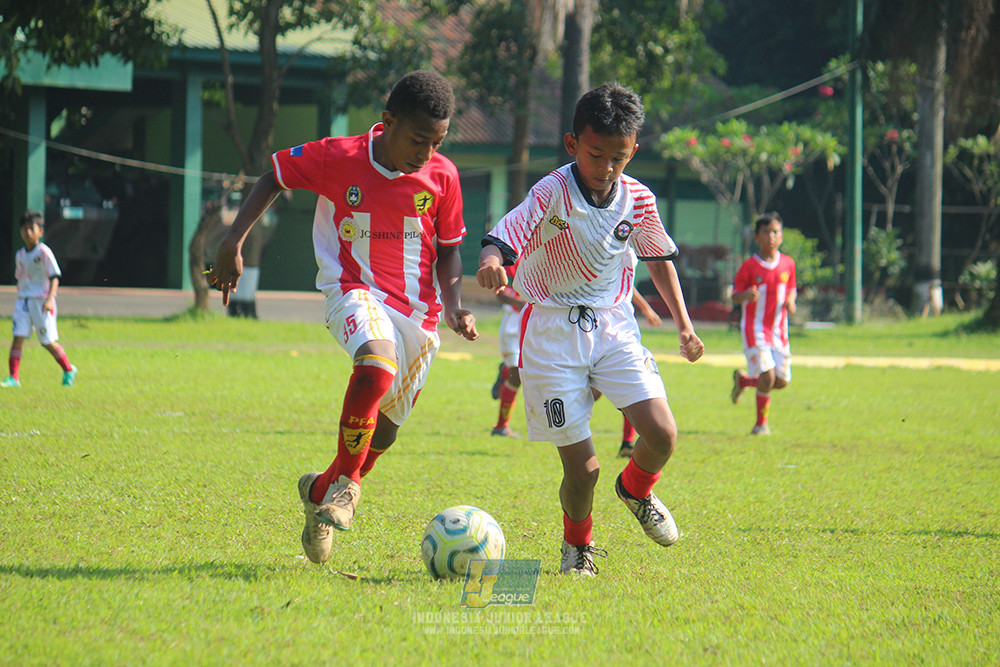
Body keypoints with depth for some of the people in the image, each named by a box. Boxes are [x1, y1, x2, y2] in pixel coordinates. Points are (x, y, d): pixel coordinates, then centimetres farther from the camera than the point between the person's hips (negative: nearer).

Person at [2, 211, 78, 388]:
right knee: (18, 338, -8)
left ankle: (69, 370, 22)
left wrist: (50, 298, -23)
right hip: (23, 300, 5)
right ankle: (13, 377, -7)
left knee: (48, 342, 2)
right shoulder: (20, 255, 10)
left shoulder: (44, 252, -9)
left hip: (41, 301, -5)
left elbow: (54, 277, -12)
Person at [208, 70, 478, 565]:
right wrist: (233, 243, -4)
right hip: (355, 289, -4)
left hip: (418, 309, 4)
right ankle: (346, 480, -19)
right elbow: (274, 177, 4)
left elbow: (448, 249, 10)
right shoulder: (337, 158, -11)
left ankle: (323, 489, 40)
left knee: (383, 430, 10)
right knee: (377, 362, -36)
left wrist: (453, 302, -8)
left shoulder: (442, 176, -4)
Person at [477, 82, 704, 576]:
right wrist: (491, 261, -53)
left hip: (613, 324, 4)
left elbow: (659, 257, 17)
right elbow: (504, 236, -29)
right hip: (553, 332, -4)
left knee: (662, 434, -13)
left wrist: (683, 324, 16)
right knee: (582, 468, -7)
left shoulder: (638, 200, -1)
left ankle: (636, 489, 23)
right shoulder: (551, 195, -16)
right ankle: (578, 546, 24)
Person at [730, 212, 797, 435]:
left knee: (782, 381, 3)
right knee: (767, 376, -17)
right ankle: (761, 423, 2)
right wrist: (747, 296, -29)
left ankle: (743, 380, 30)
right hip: (755, 328, -5)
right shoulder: (749, 266, -7)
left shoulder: (788, 264, 5)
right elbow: (735, 297, -6)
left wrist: (790, 301, -6)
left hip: (778, 329, 5)